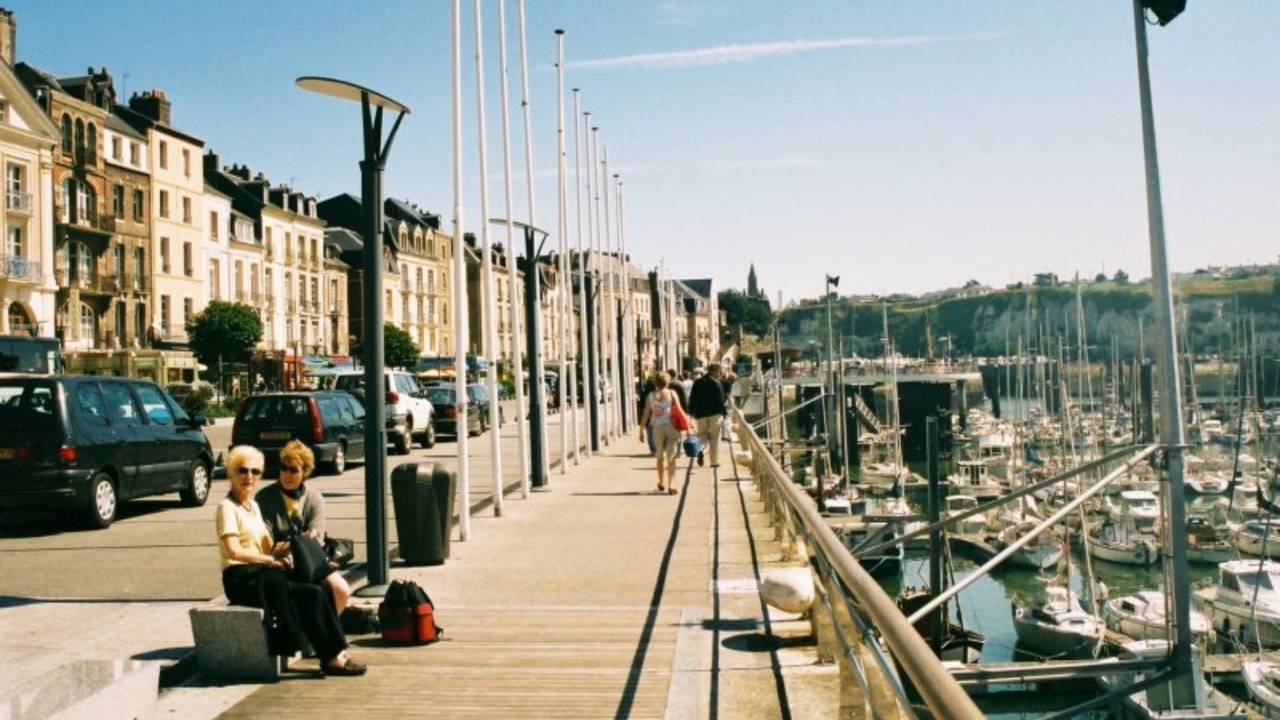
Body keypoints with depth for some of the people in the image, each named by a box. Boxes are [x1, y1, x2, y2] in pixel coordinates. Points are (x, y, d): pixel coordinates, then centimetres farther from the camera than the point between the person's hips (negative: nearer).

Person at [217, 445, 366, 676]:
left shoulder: (254, 506, 20)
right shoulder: (227, 508, -5)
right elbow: (233, 551, -18)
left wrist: (279, 549, -3)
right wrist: (271, 560, -13)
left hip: (262, 574, 7)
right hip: (242, 579, -7)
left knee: (316, 593, -16)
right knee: (312, 594, -22)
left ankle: (335, 654, -16)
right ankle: (332, 657, -14)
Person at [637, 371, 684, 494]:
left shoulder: (650, 396, 3)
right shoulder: (672, 393, -1)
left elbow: (645, 415, 1)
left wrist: (641, 430, 7)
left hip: (657, 428, 2)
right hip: (671, 426, -2)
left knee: (660, 457, 19)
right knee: (671, 458, -1)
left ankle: (662, 483, 31)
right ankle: (671, 484, -12)